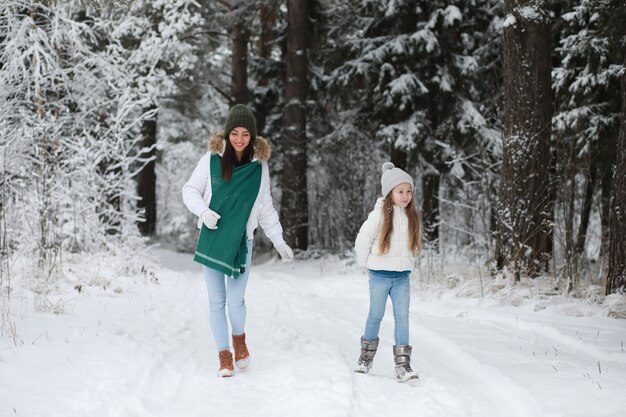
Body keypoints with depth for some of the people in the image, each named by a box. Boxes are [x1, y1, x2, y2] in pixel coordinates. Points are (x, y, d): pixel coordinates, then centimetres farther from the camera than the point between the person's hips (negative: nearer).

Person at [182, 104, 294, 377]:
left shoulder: (259, 165, 2)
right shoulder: (212, 159, -4)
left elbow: (265, 208, 11)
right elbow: (190, 190, 4)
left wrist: (279, 242, 10)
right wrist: (203, 211, -15)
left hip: (241, 241, 0)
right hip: (211, 239, 0)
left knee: (236, 300, -6)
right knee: (217, 301, 3)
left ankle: (239, 338, 25)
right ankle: (224, 355, 16)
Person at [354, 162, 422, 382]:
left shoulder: (412, 217, 4)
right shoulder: (380, 215, -12)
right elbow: (362, 240, -8)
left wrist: (407, 264, 10)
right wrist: (366, 264, -1)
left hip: (402, 277, 3)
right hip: (380, 275, -3)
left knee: (402, 317, -4)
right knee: (376, 315, 9)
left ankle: (402, 365, -5)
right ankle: (366, 357, 27)